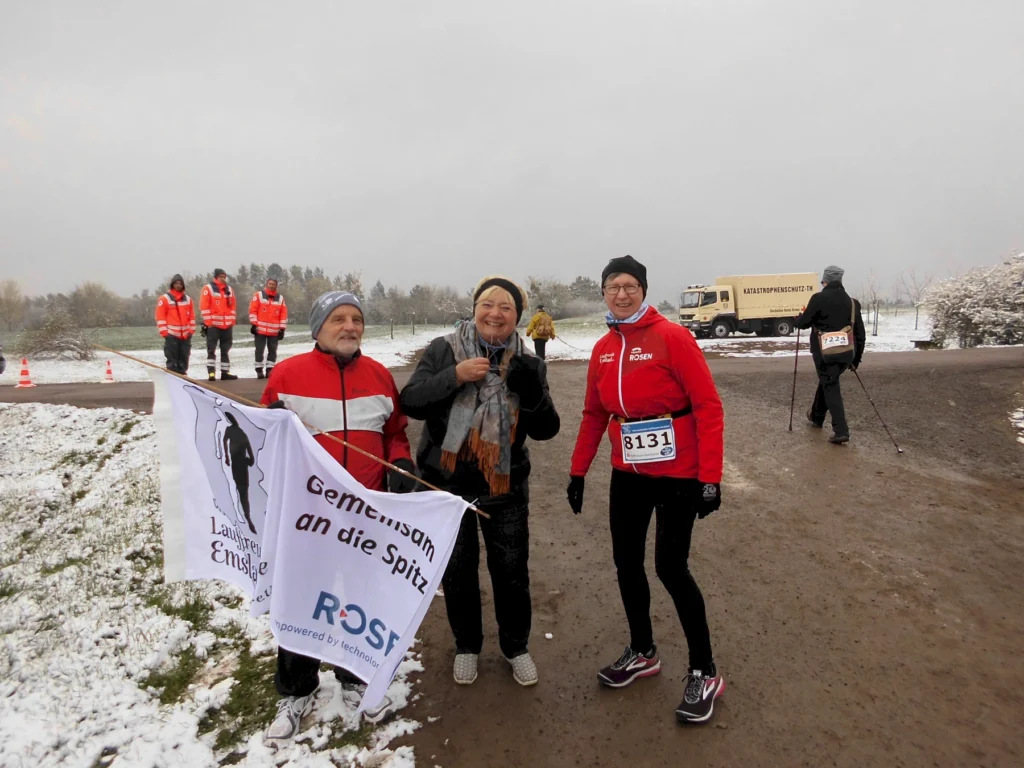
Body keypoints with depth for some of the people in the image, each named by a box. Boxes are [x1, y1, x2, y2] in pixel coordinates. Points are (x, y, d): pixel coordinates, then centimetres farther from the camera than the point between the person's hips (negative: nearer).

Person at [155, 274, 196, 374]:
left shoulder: (188, 299, 12)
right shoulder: (164, 299, -2)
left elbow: (192, 316, 15)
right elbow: (160, 317, -4)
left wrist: (191, 330, 7)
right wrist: (164, 332, -9)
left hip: (186, 334, 4)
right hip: (171, 334, -4)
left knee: (183, 358, 8)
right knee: (172, 359, -2)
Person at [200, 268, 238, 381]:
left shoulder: (229, 289, 13)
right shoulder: (208, 288, -4)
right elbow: (204, 307, -8)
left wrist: (232, 322, 9)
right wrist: (208, 322, -12)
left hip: (227, 325, 6)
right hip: (213, 325, -5)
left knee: (225, 350, 9)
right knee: (211, 350, -4)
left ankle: (225, 372, 15)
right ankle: (211, 372, -4)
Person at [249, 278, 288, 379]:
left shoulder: (280, 298, 8)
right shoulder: (258, 295, 0)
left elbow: (284, 314, 7)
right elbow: (253, 310, -2)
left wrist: (282, 329, 2)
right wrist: (254, 324, -8)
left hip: (274, 331, 3)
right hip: (260, 329, -3)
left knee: (272, 350, 6)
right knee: (259, 350, 2)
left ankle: (270, 369, 14)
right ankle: (259, 370, 9)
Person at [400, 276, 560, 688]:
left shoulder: (528, 364, -2)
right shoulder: (442, 350, -6)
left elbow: (545, 429, -6)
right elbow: (410, 402, -13)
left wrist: (532, 391, -26)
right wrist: (454, 377, -26)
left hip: (505, 486, 1)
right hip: (447, 484, 0)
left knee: (511, 570, 12)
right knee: (457, 571, 15)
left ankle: (516, 646, 36)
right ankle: (467, 646, 38)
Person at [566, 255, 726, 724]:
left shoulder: (671, 337, -14)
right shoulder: (603, 349, 4)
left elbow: (708, 406, -15)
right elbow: (594, 414, 12)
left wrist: (710, 477, -18)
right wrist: (578, 471, 11)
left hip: (677, 473, -6)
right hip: (627, 473, 6)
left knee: (670, 568, -1)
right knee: (626, 562, 12)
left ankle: (705, 673, 19)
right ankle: (642, 652, 35)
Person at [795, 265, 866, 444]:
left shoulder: (819, 299, -9)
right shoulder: (852, 302, 8)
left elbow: (803, 323, -4)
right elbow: (860, 334, 10)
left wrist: (797, 319, 20)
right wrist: (856, 359, 17)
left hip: (824, 352, -5)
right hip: (845, 353, 6)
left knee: (831, 388, 0)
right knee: (826, 382, 24)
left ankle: (841, 431, -9)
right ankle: (816, 417, 41)